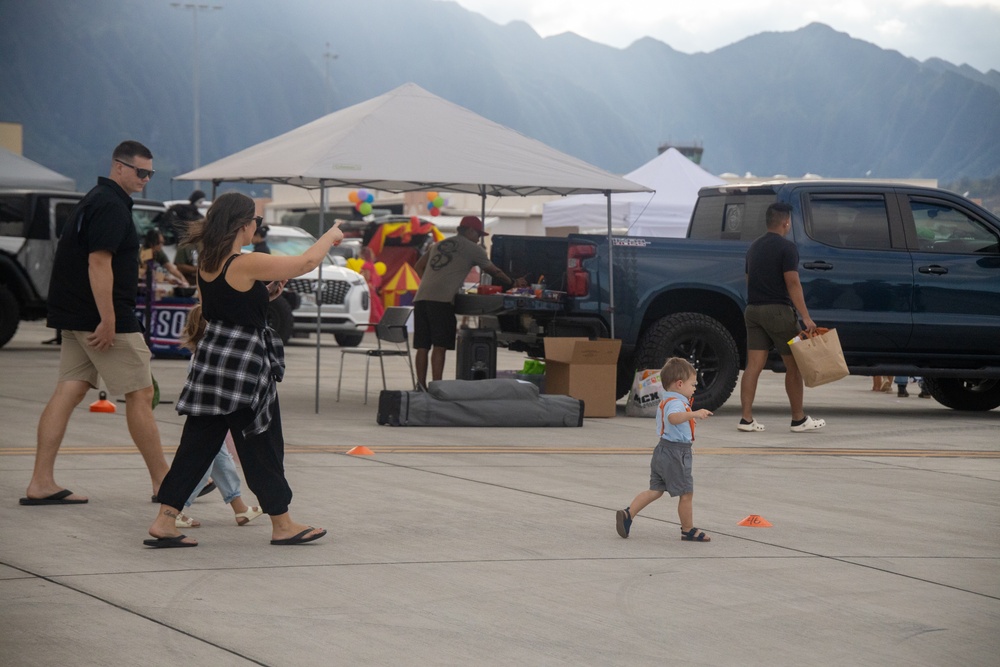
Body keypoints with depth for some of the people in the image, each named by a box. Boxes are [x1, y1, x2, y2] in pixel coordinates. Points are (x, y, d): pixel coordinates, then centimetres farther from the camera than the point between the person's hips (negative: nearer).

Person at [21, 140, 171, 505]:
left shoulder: (96, 200, 18)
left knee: (68, 391, 4)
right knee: (140, 395, -1)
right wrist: (108, 320, -25)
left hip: (77, 319, 10)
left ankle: (41, 483, -2)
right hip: (105, 317, -10)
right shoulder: (111, 206, -14)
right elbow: (98, 262, -22)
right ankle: (163, 483, 7)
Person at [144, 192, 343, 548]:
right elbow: (307, 262, -10)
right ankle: (282, 525, 16)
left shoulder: (206, 264, 5)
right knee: (262, 445, 5)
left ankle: (165, 520, 4)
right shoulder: (248, 264, -17)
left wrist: (265, 292, 14)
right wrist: (331, 236, 7)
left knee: (197, 443, 8)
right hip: (245, 361, -7)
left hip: (211, 358, 7)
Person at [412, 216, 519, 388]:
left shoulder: (439, 245, 27)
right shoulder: (473, 249, 9)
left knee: (422, 347, 5)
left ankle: (422, 387, 6)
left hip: (421, 297, 6)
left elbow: (418, 267, 29)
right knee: (439, 346, -8)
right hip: (442, 300, -6)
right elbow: (494, 271, 19)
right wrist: (512, 283, 34)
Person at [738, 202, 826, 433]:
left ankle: (746, 418, -6)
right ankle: (799, 419, 8)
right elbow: (793, 284, -16)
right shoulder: (786, 248, -10)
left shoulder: (754, 247, 14)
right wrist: (806, 318, -18)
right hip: (778, 310, -7)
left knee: (753, 366, 2)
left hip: (753, 310, 7)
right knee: (793, 366, 4)